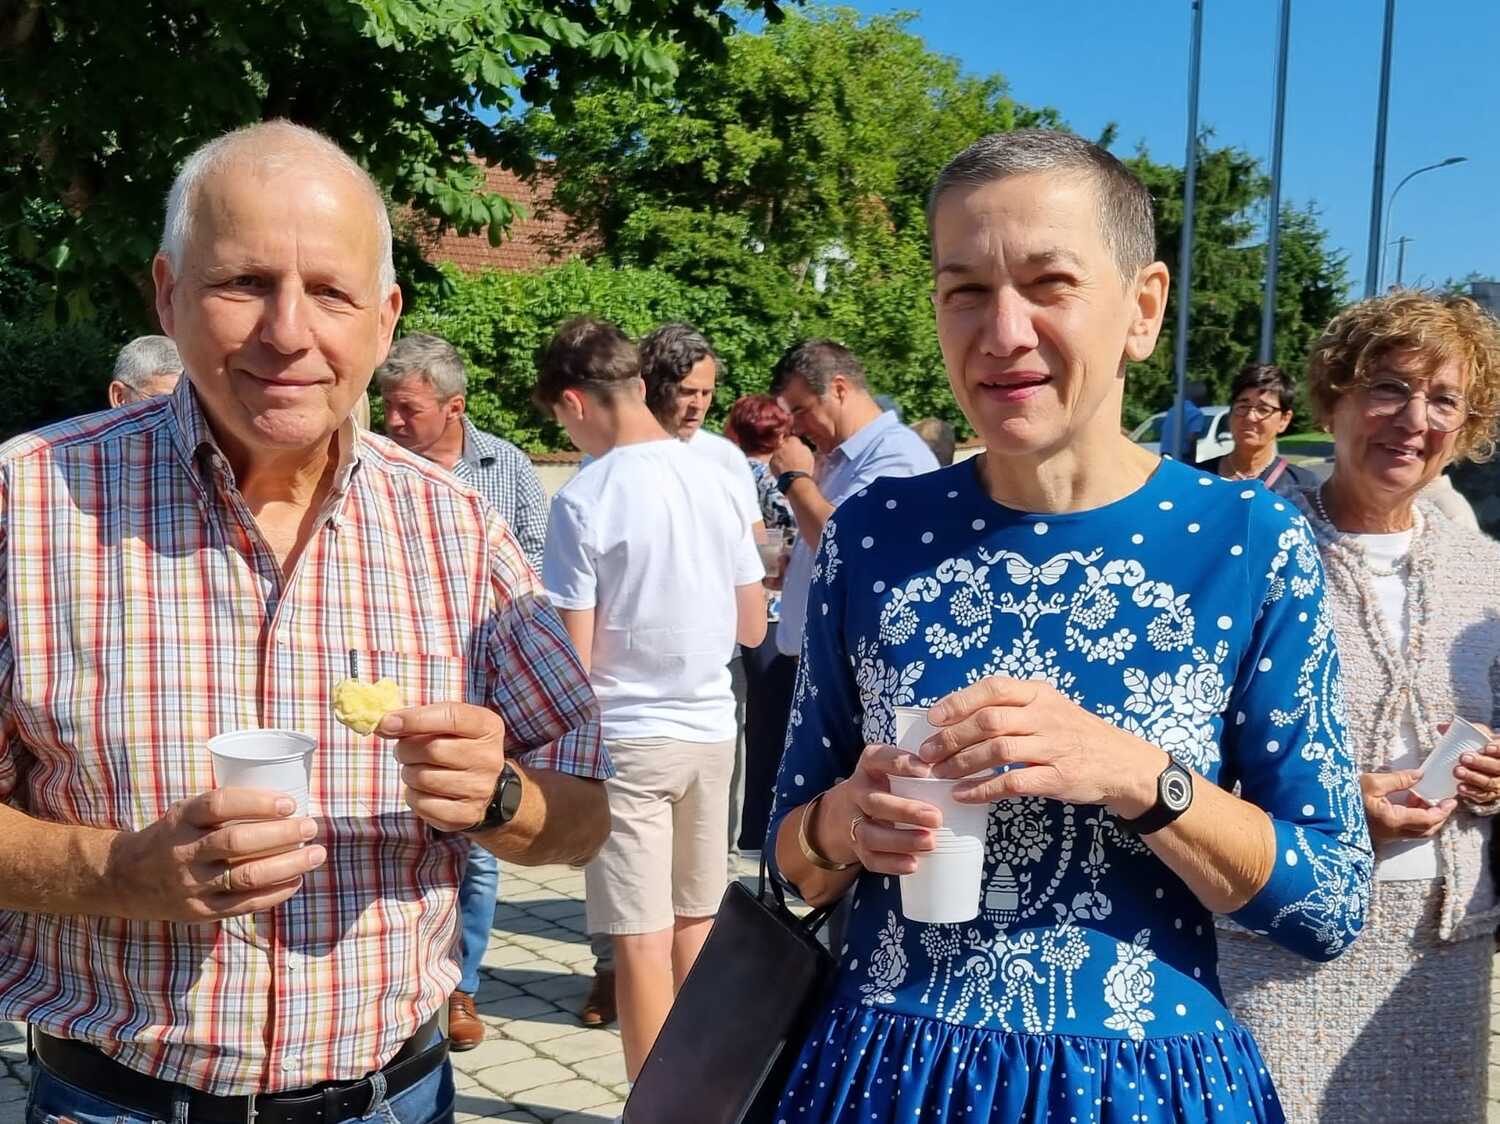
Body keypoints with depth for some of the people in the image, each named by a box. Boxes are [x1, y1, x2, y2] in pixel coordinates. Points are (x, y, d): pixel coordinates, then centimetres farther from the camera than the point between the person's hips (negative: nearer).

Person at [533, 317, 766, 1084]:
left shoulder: (583, 500, -14)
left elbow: (572, 661, -14)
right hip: (710, 729, 6)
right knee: (695, 924, 18)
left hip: (628, 738, -6)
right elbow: (752, 627, 8)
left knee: (642, 941, 4)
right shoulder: (715, 479, 1)